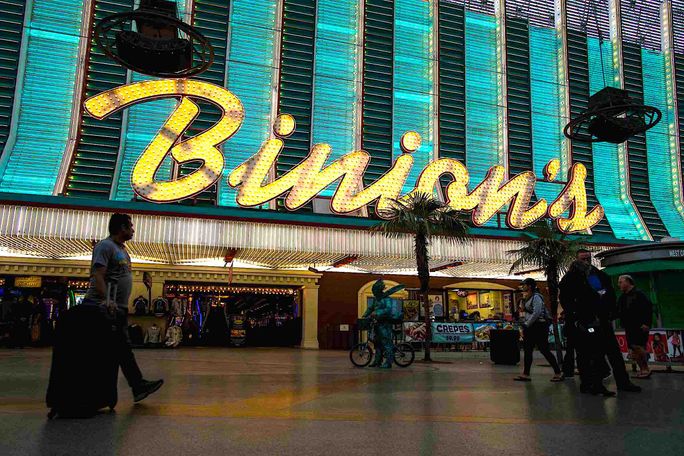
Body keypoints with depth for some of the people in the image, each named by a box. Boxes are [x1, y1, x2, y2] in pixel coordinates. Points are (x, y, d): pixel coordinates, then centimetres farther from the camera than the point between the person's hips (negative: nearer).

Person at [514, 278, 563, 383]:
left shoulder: (536, 297, -13)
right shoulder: (528, 298, 15)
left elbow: (536, 313, -21)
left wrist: (526, 325, -16)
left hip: (539, 327, -10)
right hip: (530, 328, 10)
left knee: (544, 350, -4)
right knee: (527, 350, 6)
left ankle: (558, 373, 6)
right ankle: (525, 374, 9)